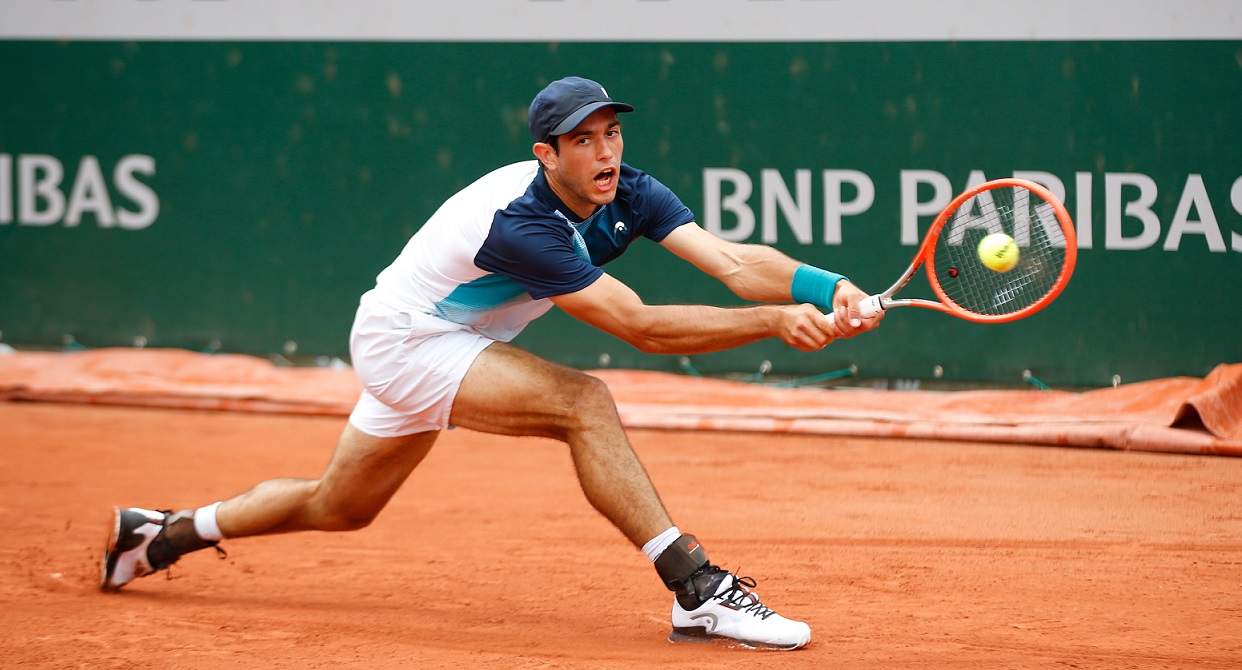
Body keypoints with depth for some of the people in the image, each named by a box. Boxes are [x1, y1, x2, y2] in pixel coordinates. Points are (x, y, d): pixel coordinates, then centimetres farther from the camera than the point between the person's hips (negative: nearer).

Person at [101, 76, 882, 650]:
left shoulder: (628, 195, -13)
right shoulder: (521, 225, -35)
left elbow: (732, 260, -26)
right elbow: (640, 326, -37)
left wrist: (826, 287, -42)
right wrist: (774, 322, -42)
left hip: (443, 346, 9)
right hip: (401, 342, -9)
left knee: (339, 508, 23)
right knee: (583, 402, -28)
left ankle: (165, 534, 41)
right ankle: (698, 592, -32)